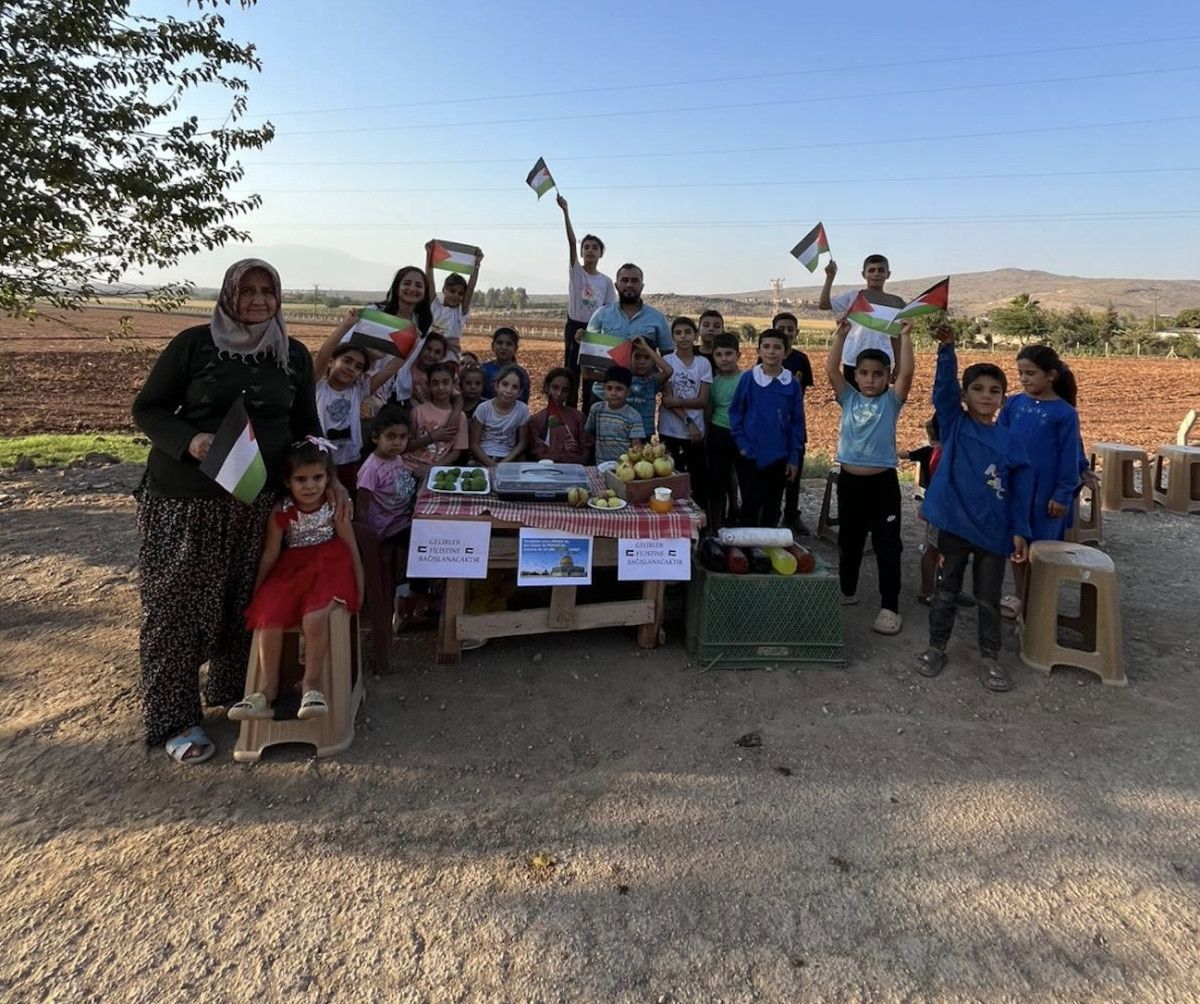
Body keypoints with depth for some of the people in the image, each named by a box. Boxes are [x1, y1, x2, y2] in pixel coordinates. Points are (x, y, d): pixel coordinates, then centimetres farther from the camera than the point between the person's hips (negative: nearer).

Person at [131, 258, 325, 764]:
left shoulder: (294, 356, 7)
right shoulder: (194, 343, -5)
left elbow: (306, 425, 15)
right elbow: (146, 408, -1)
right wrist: (188, 440, -19)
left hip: (257, 501, 3)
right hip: (185, 499, -3)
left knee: (244, 603, 10)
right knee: (178, 606, 3)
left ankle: (231, 694, 30)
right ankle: (174, 720, 15)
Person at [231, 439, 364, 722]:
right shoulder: (281, 512, -6)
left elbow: (351, 547, 1)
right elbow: (270, 554, 2)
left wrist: (359, 587, 3)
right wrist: (255, 592, 6)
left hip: (327, 566, -2)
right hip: (291, 570, 3)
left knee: (314, 617, -30)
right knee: (269, 616, -20)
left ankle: (311, 684, -12)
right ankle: (267, 690, -5)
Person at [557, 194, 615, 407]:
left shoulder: (606, 281, 5)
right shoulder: (576, 271, 0)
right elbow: (571, 241, -11)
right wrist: (565, 211, -21)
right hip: (575, 327, -2)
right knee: (571, 371, 0)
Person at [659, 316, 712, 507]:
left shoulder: (703, 363, 4)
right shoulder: (667, 361, 0)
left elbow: (702, 401, -2)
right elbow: (666, 399, -7)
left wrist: (676, 401, -15)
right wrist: (688, 421, -15)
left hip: (696, 431, 1)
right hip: (670, 430, -1)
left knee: (700, 478, 3)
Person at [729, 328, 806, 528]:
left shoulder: (792, 384, -2)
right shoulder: (748, 378, -6)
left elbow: (797, 422, 2)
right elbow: (735, 412, 0)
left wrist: (793, 458, 1)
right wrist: (741, 444, -7)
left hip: (778, 457, 2)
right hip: (750, 455, -2)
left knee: (772, 507, 12)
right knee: (751, 504, -3)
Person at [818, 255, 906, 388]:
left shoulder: (895, 302, 6)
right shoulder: (853, 296, 3)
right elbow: (823, 304, -9)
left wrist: (898, 365, 9)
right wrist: (830, 277, -16)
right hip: (853, 359, -1)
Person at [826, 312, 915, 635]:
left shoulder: (891, 401, 1)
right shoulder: (848, 399, 6)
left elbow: (907, 372, -14)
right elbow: (831, 368, -4)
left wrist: (905, 337, -14)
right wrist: (841, 335, -8)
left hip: (882, 481, -3)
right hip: (849, 479, 3)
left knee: (887, 545, 0)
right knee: (848, 541, 17)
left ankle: (890, 607, 4)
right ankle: (847, 590, 34)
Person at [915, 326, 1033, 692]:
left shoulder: (1009, 439, 0)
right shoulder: (954, 425, -1)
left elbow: (1021, 487, 1)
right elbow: (944, 389, -16)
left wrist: (1020, 530, -5)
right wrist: (947, 348, -27)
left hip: (993, 531, 1)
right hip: (954, 525, -1)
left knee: (989, 599, 12)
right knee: (946, 592, 12)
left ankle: (990, 656, 26)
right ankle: (936, 648, 27)